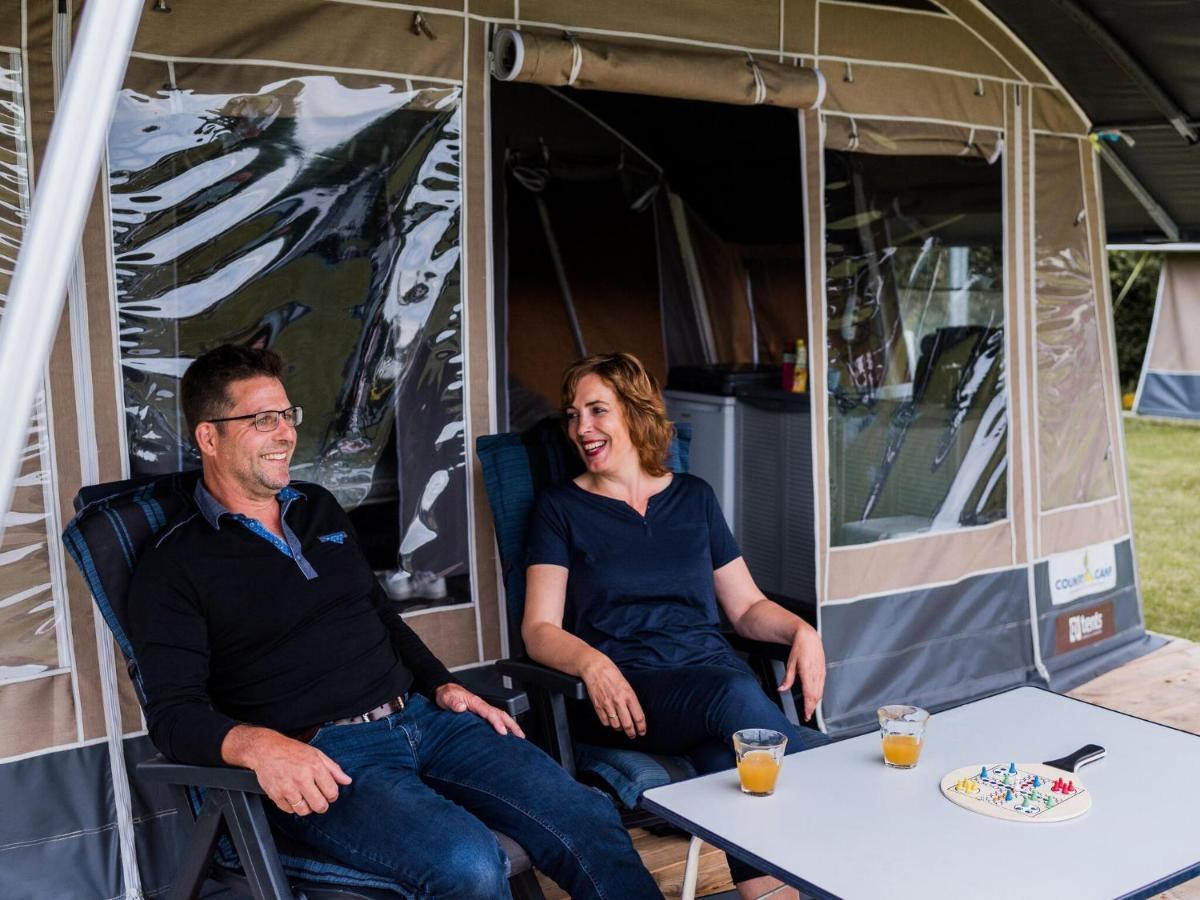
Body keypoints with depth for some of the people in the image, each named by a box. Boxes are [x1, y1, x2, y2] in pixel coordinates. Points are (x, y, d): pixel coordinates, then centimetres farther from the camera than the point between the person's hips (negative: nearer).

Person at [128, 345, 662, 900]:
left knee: (588, 821, -13)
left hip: (419, 716, 6)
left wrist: (441, 685, 11)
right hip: (318, 755, -6)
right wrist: (257, 745, -29)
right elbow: (173, 712, -9)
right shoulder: (174, 567, -1)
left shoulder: (319, 509, 19)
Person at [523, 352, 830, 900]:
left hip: (714, 669, 2)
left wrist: (801, 630, -3)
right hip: (625, 692, -2)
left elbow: (747, 607, 19)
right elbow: (539, 630, 1)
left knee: (725, 755, -35)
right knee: (737, 696, -35)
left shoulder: (694, 498, 18)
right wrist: (591, 662, -21)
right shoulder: (561, 509, 9)